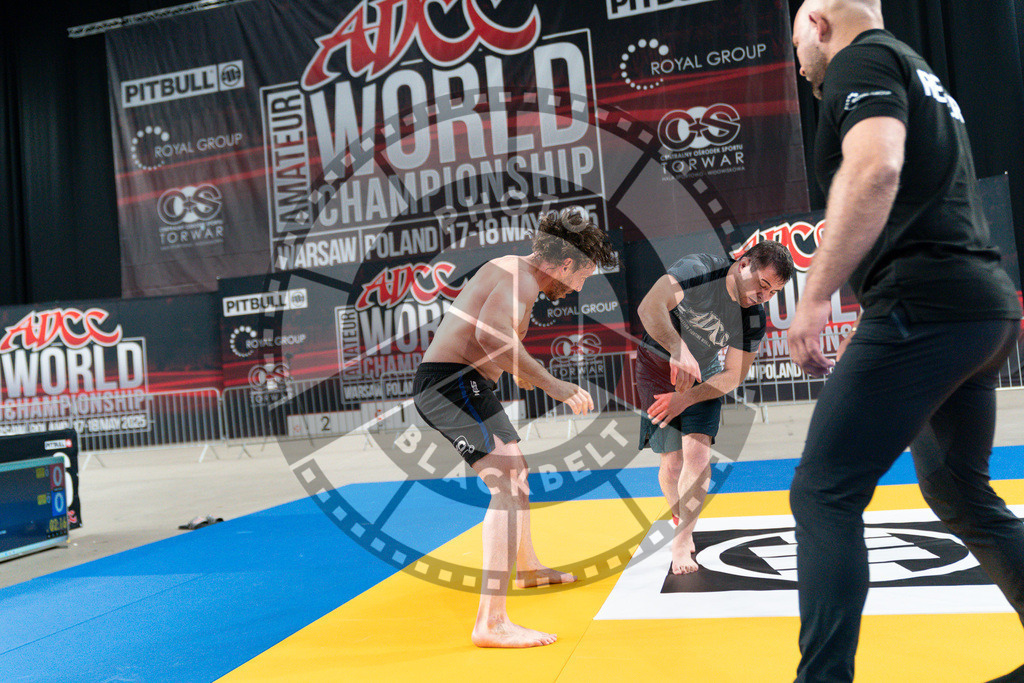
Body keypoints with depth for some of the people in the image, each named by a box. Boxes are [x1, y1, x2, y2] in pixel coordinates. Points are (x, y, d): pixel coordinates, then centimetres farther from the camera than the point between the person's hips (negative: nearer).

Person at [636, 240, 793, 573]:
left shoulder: (754, 319, -14)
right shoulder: (699, 269, -26)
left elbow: (733, 375, -11)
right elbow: (649, 308, -38)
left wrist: (687, 397, -24)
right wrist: (679, 349, -53)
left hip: (704, 377, 3)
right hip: (658, 364, -3)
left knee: (698, 451, -16)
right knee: (672, 462, -2)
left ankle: (682, 540, -6)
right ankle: (679, 518, 27)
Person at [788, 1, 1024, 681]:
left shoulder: (862, 57, -3)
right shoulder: (921, 76, 27)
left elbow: (876, 168, -22)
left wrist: (815, 296, -24)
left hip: (924, 305, -10)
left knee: (824, 493, -9)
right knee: (959, 489, 22)